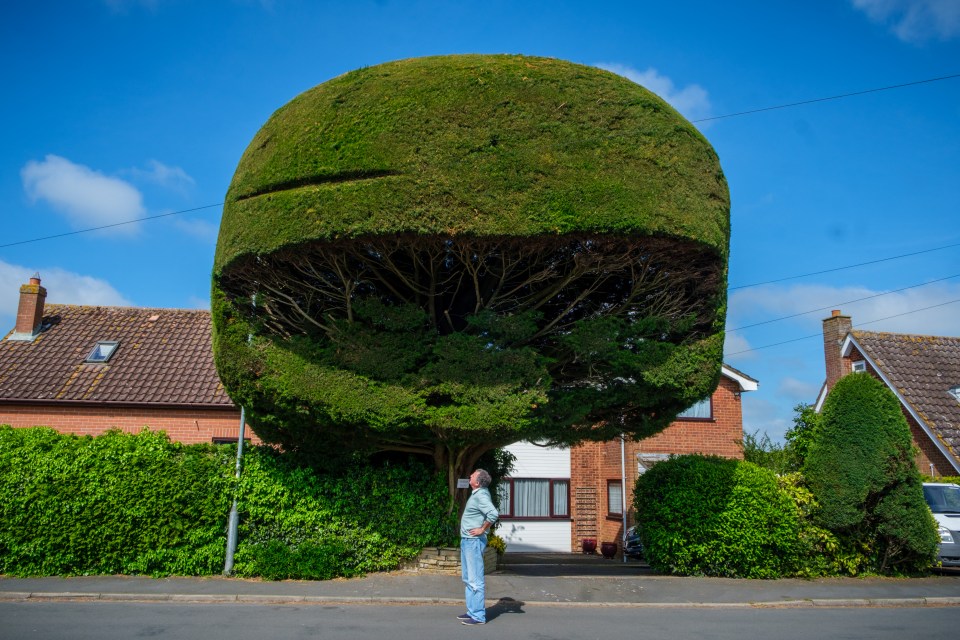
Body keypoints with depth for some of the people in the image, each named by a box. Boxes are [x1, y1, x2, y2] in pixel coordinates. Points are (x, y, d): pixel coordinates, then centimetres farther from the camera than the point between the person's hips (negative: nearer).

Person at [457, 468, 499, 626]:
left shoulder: (481, 496, -18)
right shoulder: (477, 494, 12)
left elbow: (494, 514, -32)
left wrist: (482, 530, -21)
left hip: (474, 541, -10)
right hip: (466, 540, 10)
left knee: (475, 580, -5)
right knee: (468, 579, 16)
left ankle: (478, 616, 0)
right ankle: (472, 611, 24)